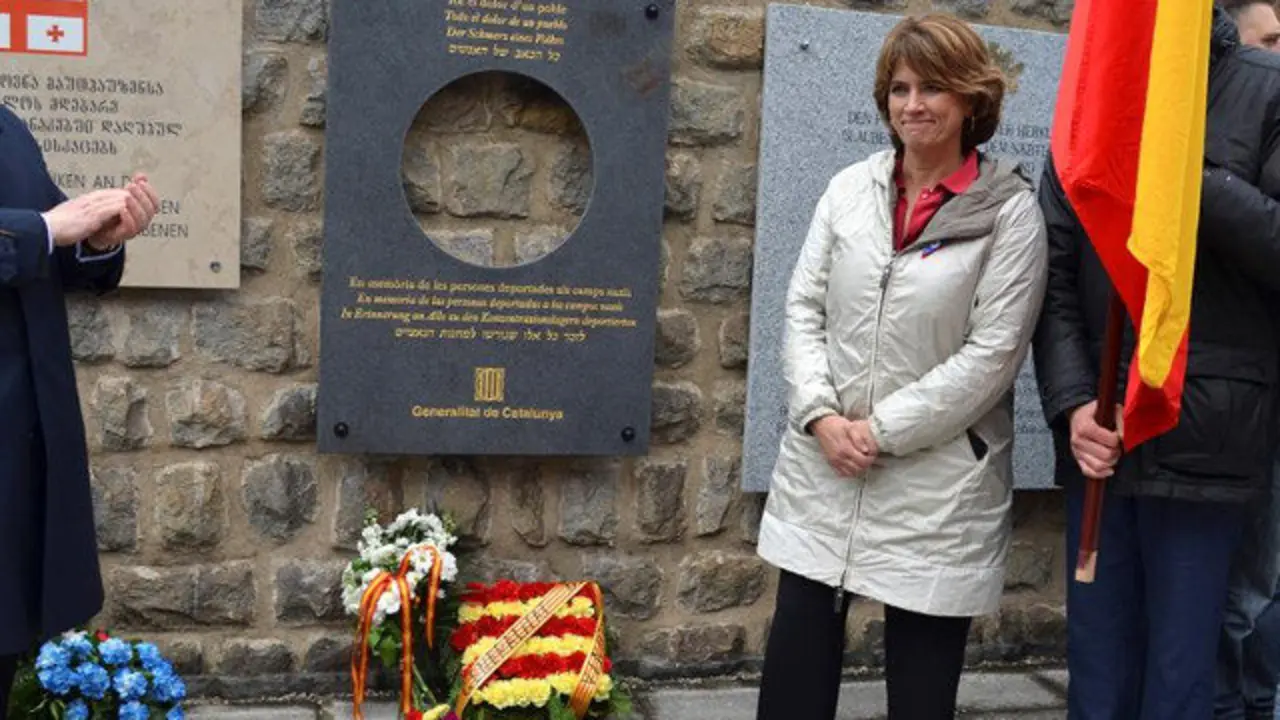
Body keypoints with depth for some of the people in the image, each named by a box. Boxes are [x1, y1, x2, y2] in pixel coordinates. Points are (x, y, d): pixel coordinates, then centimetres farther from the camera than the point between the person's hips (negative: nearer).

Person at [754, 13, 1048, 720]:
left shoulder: (1010, 210, -5)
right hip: (822, 468, 4)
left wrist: (883, 430, -13)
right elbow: (803, 308, 7)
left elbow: (992, 351, -10)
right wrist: (820, 415, -8)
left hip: (937, 483, -3)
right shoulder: (849, 188, 7)